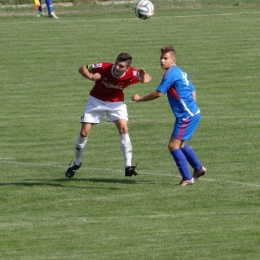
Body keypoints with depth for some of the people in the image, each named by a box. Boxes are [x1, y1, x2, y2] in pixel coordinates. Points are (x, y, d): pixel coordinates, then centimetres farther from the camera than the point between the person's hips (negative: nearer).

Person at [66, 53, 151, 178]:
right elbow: (82, 68, -17)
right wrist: (91, 76, -40)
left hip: (116, 102, 0)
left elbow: (147, 78, -14)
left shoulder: (131, 74, -27)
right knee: (84, 132, -2)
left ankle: (128, 166, -17)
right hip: (96, 100, 0)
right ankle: (77, 163, 23)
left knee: (123, 128, -20)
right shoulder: (104, 67, -29)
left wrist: (144, 78, -40)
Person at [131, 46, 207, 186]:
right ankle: (199, 168, 35)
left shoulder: (171, 73, -14)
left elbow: (158, 93, -15)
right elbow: (192, 92, 20)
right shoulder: (181, 73, 15)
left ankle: (187, 178, -7)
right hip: (192, 113, 10)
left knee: (173, 145, -9)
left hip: (187, 116, -10)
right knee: (179, 144, 23)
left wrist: (140, 99, -3)